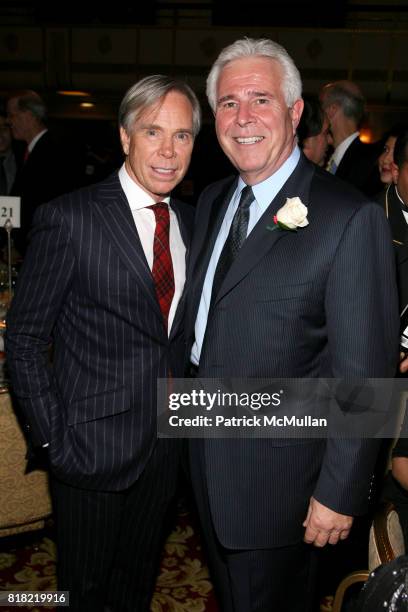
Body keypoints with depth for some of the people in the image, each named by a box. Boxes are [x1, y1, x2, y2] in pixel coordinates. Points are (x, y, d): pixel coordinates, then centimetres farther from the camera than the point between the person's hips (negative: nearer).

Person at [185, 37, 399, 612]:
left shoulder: (350, 218, -20)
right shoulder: (211, 201, 4)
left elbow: (364, 372, -19)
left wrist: (341, 492, -17)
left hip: (279, 473, -6)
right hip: (206, 458, 7)